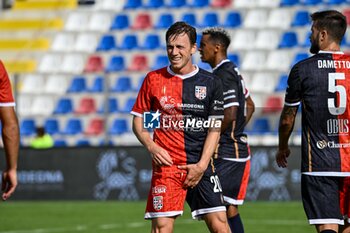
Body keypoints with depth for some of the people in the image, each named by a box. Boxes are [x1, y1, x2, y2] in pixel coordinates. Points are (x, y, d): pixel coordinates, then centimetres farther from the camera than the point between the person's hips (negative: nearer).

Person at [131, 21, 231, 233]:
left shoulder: (210, 83, 4)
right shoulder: (154, 79, 5)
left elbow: (214, 128, 3)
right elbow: (138, 120, 10)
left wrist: (201, 165, -7)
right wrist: (151, 146, -9)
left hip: (201, 165, 1)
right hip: (166, 163, 0)